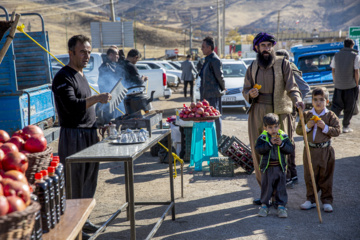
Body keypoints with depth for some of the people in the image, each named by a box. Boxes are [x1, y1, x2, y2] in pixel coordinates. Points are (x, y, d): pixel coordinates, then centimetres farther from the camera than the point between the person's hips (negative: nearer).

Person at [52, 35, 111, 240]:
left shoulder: (81, 75, 16)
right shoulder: (63, 77, -13)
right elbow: (72, 106, -24)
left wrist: (96, 123, 20)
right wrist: (96, 98, -31)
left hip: (89, 133, 9)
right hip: (73, 136, -9)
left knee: (89, 179, 15)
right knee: (74, 182, -3)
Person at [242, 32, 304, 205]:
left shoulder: (283, 64, -1)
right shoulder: (253, 67, 11)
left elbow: (291, 86, -10)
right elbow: (245, 90, 15)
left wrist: (297, 100, -30)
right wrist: (250, 94, -9)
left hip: (279, 113, -4)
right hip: (257, 113, 4)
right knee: (258, 152, 5)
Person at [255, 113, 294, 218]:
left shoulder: (284, 136, 0)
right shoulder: (262, 137, -6)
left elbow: (290, 149, -4)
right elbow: (258, 149, -18)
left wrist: (282, 144, -20)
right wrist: (270, 143, -25)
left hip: (280, 167, 2)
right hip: (267, 167, -1)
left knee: (281, 187, 8)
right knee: (266, 187, 8)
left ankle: (281, 205, 19)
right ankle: (264, 205, 21)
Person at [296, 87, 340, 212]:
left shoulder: (331, 115, -2)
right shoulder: (306, 115, 2)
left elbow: (337, 131, -6)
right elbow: (298, 130, 1)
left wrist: (325, 127, -19)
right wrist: (307, 127, -16)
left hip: (325, 151, -2)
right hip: (310, 150, 2)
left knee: (325, 177, 8)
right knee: (309, 176, 9)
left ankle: (327, 200, 20)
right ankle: (311, 200, 23)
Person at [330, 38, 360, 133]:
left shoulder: (336, 55, 6)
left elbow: (333, 70, 9)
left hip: (338, 86, 3)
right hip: (351, 86, -3)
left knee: (336, 106, 6)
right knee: (349, 108, 8)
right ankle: (346, 127, 12)